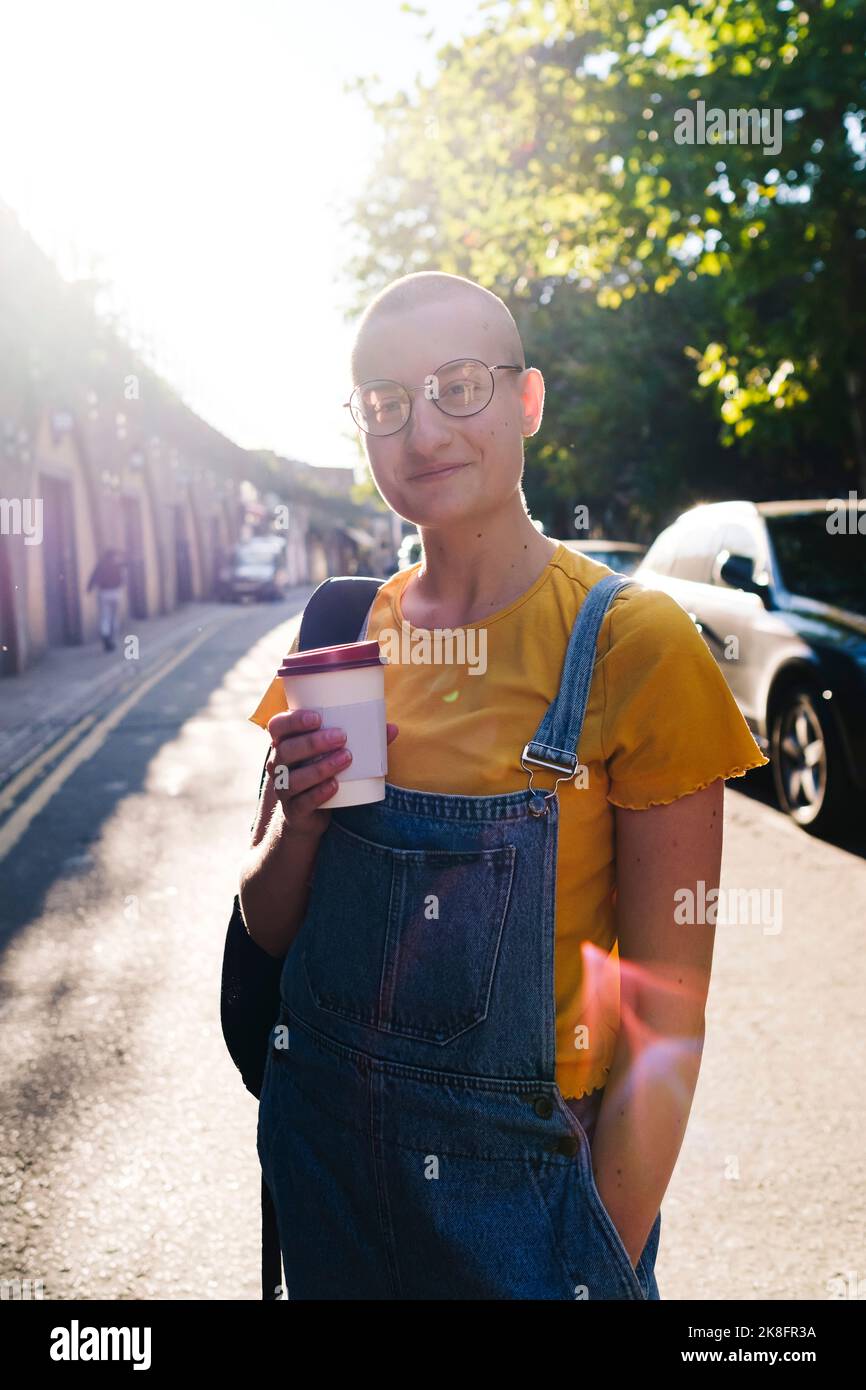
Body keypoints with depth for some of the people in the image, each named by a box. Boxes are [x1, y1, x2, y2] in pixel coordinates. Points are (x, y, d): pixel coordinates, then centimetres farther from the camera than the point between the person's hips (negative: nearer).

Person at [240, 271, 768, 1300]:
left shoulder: (633, 643, -16)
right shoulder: (344, 637, -2)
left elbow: (663, 1026, -13)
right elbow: (267, 927, 4)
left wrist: (607, 1267, -14)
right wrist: (299, 819, -15)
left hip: (520, 1176, -4)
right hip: (323, 1143, 5)